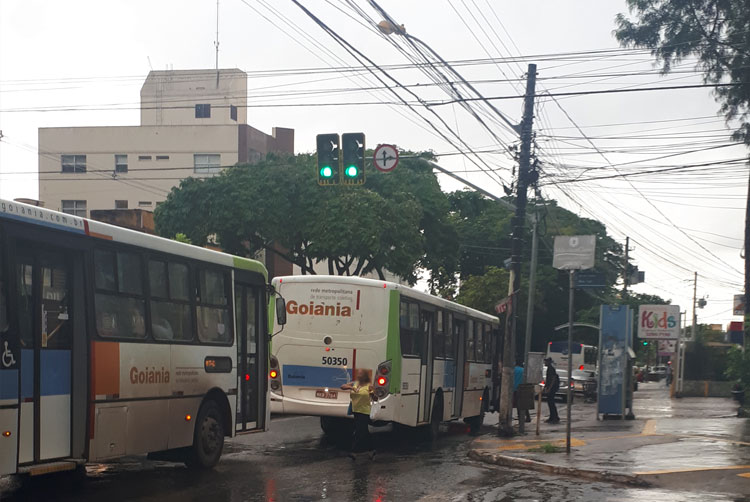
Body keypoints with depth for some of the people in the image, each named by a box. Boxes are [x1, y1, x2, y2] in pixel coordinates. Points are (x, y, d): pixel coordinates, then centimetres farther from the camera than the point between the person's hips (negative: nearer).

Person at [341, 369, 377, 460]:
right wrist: (350, 387, -11)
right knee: (364, 432, 16)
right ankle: (371, 450, 29)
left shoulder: (369, 386, -4)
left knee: (359, 432, -12)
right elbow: (342, 387, 8)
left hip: (364, 412, -6)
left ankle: (354, 452, -14)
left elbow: (375, 399, -1)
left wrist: (373, 394, -24)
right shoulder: (354, 384, 10)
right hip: (355, 411, 6)